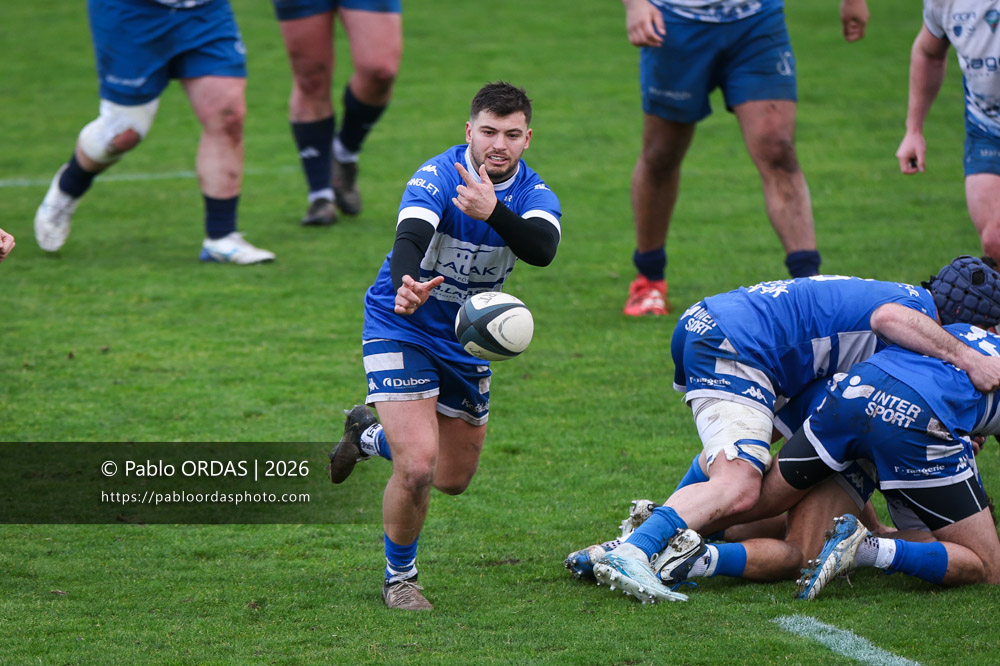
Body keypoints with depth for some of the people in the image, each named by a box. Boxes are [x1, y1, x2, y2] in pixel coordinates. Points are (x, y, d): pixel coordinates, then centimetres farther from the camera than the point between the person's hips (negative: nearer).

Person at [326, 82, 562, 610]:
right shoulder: (437, 177, -22)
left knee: (454, 479, 16)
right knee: (417, 468, -20)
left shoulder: (533, 193, -11)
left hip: (467, 341, 5)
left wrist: (492, 212, -52)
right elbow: (409, 239, -39)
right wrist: (406, 287, -62)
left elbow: (542, 249, -33)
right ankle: (399, 577, 5)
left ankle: (369, 434, 45)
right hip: (402, 329, -5)